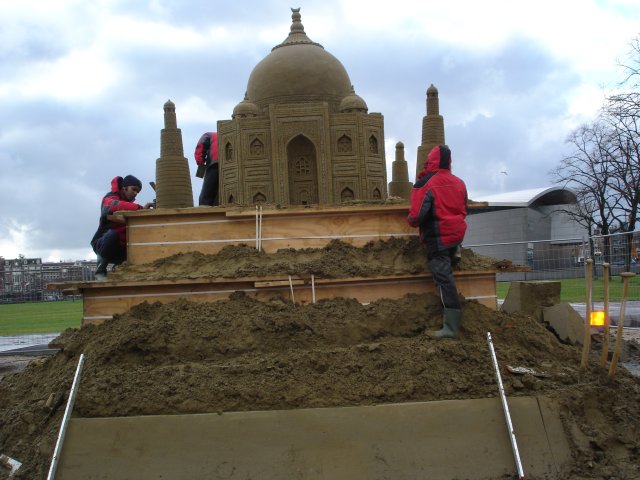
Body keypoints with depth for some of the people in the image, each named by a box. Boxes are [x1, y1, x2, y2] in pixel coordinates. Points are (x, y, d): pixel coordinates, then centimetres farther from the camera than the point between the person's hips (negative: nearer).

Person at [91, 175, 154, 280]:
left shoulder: (130, 205, 16)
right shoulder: (109, 199, -8)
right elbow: (116, 205, -34)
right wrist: (141, 208, -43)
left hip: (121, 247, 6)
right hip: (102, 244, -6)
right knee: (112, 234, -37)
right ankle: (100, 271, -20)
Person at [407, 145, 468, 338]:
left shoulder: (425, 184, -13)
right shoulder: (459, 183, 6)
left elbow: (417, 216, -17)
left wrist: (411, 220, 6)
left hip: (437, 237, -6)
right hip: (458, 233, 6)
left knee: (444, 279, -8)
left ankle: (451, 327, -12)